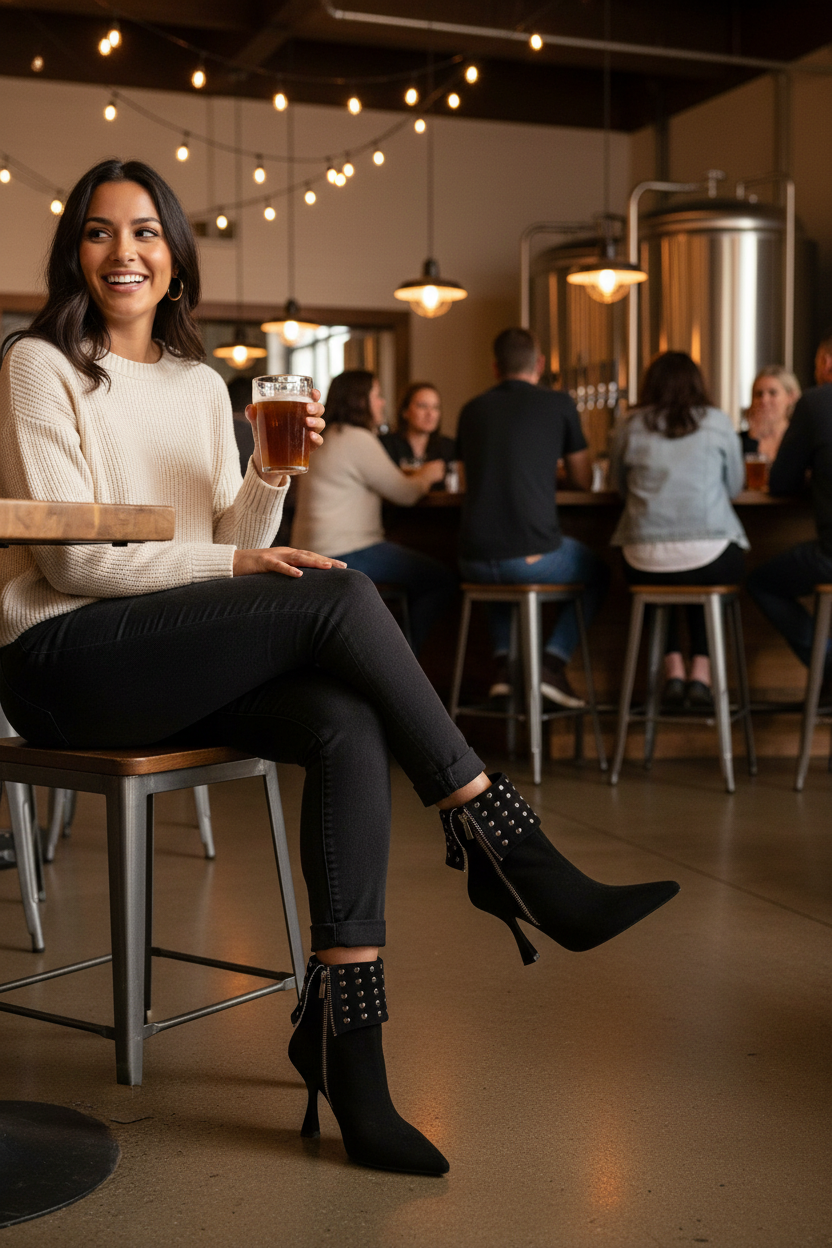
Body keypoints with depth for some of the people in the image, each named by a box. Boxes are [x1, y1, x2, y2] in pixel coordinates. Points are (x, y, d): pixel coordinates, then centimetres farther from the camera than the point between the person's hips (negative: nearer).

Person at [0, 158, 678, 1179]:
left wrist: (269, 476, -5)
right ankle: (507, 848, -19)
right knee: (341, 597, -26)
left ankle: (343, 1032, -26)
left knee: (350, 728, -27)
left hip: (177, 663, 6)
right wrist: (233, 565, -18)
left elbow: (231, 543, 14)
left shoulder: (201, 385, 18)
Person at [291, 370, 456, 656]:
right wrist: (428, 475, 11)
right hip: (345, 554, -11)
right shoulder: (358, 440, -14)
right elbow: (406, 494, -9)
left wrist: (418, 476, 17)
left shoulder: (330, 438, 19)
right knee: (442, 581, -8)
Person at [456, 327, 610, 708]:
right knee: (597, 572, 26)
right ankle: (553, 662, 9)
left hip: (474, 561, 4)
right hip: (533, 555, -4)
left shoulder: (471, 410, 14)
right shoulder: (558, 404, 4)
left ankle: (503, 663, 20)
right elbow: (584, 480, 14)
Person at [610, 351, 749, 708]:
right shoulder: (718, 423, 5)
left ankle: (673, 669, 20)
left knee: (658, 582, 35)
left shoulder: (631, 427, 6)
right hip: (710, 559, -1)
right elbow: (734, 487, 16)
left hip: (644, 563, 1)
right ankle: (701, 672, 17)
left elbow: (619, 486, 19)